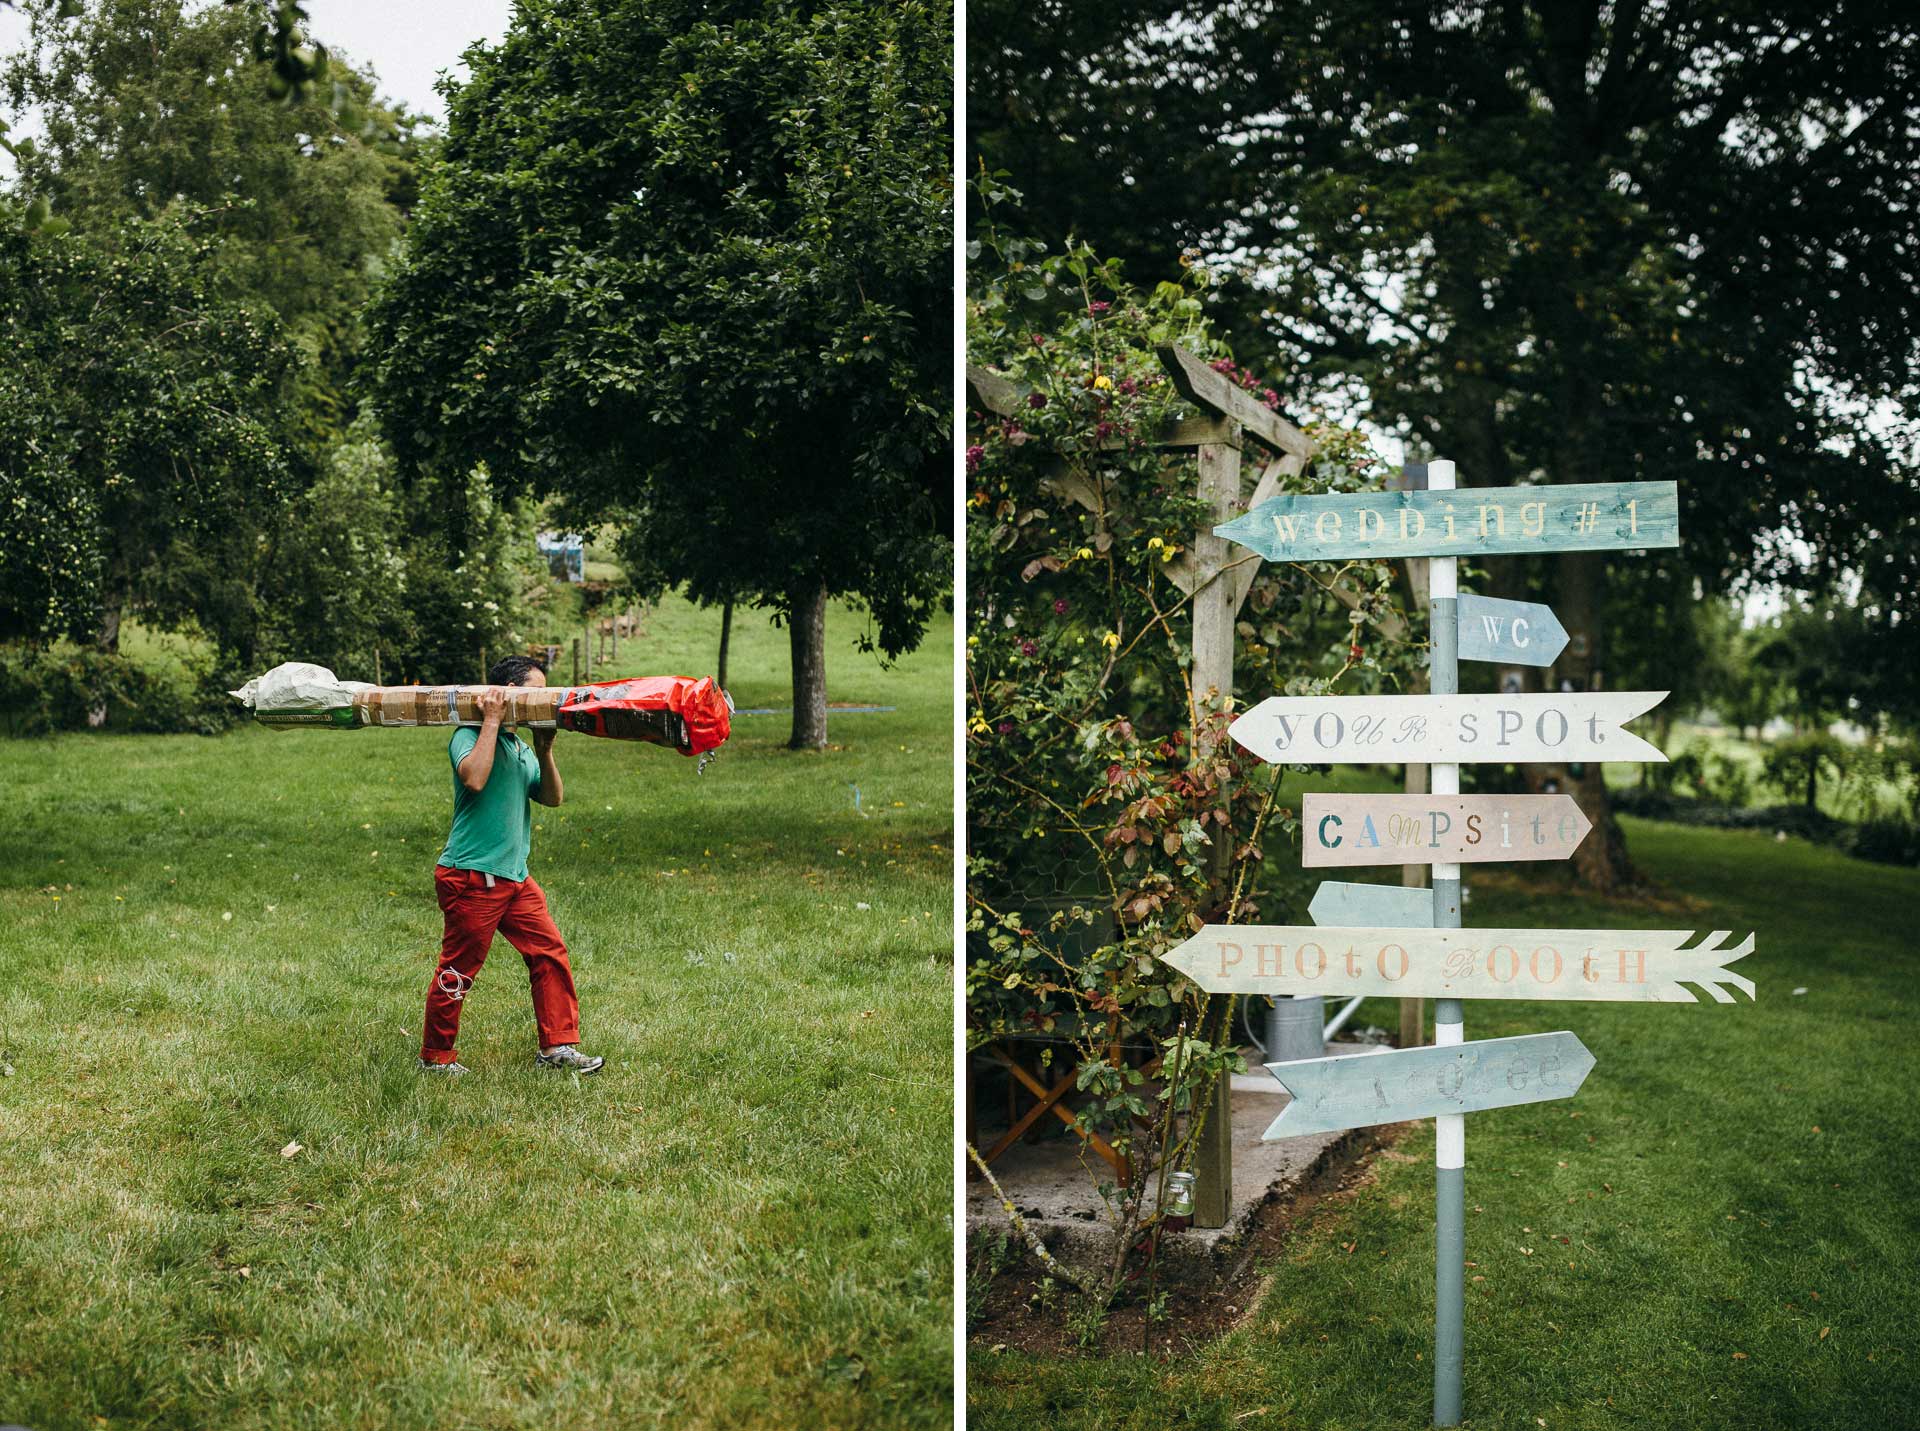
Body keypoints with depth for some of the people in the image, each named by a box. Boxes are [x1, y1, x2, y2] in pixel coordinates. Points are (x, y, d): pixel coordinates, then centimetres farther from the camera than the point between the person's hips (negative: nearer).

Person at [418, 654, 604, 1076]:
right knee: (458, 970, 0)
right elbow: (474, 778, -28)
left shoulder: (522, 749, 18)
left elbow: (553, 797, 11)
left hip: (515, 878, 8)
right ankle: (435, 1057, 14)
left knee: (549, 951, 2)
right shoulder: (470, 736, -8)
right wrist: (492, 721, -21)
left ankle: (558, 1045, 8)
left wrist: (544, 750, -2)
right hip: (472, 878, -8)